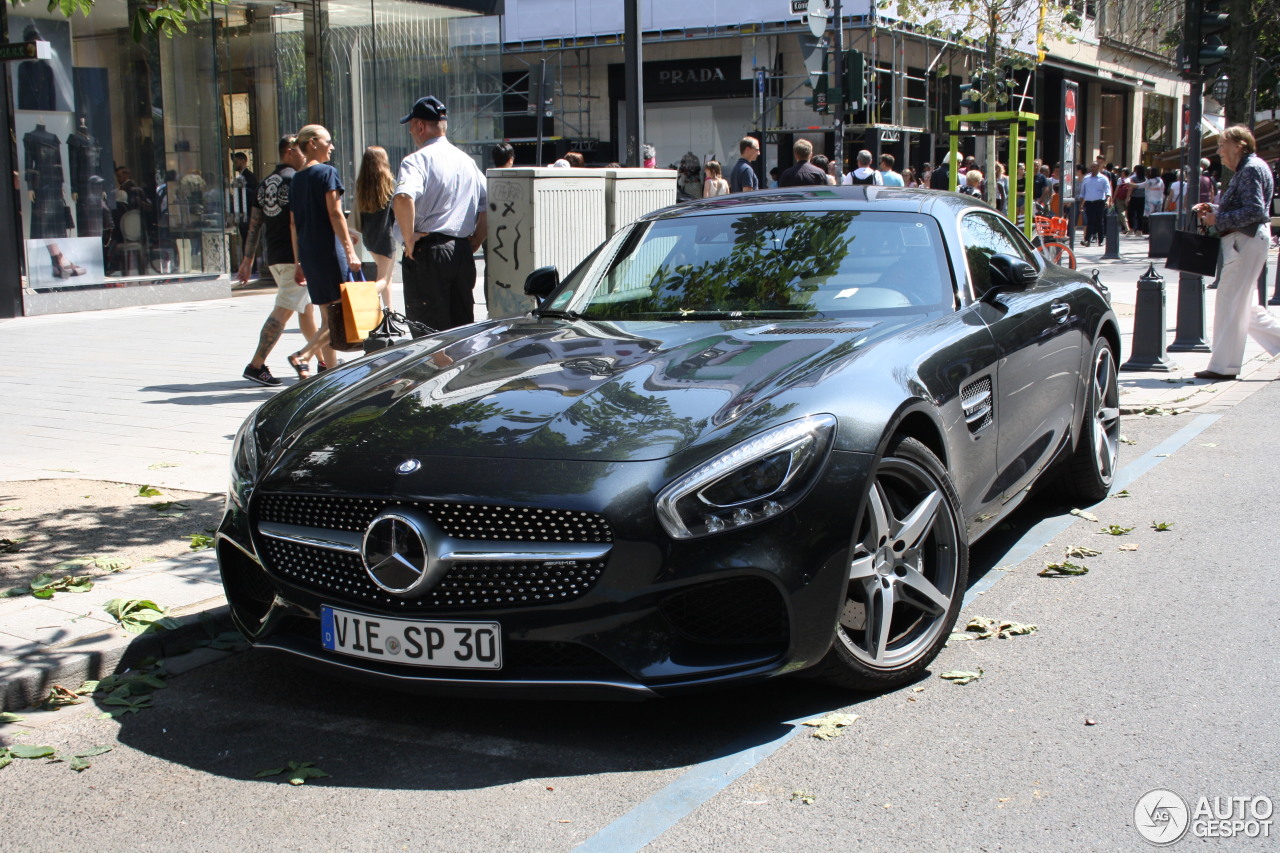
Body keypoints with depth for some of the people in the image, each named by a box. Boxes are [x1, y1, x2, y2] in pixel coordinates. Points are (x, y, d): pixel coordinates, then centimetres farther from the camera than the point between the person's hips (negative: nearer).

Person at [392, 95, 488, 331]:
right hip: (462, 253, 7)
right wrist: (472, 245, 17)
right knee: (463, 327, 12)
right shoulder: (468, 161, 14)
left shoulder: (417, 160, -8)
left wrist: (409, 239, -17)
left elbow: (404, 198, -27)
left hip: (428, 252, -7)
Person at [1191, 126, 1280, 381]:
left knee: (1230, 302, -7)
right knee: (1246, 306, 14)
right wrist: (1212, 208, 9)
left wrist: (1218, 219, -19)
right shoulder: (1246, 169, 19)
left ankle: (1223, 366, -4)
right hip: (1242, 241, 11)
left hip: (1246, 241, -11)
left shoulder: (1251, 169, -13)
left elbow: (1255, 211, -22)